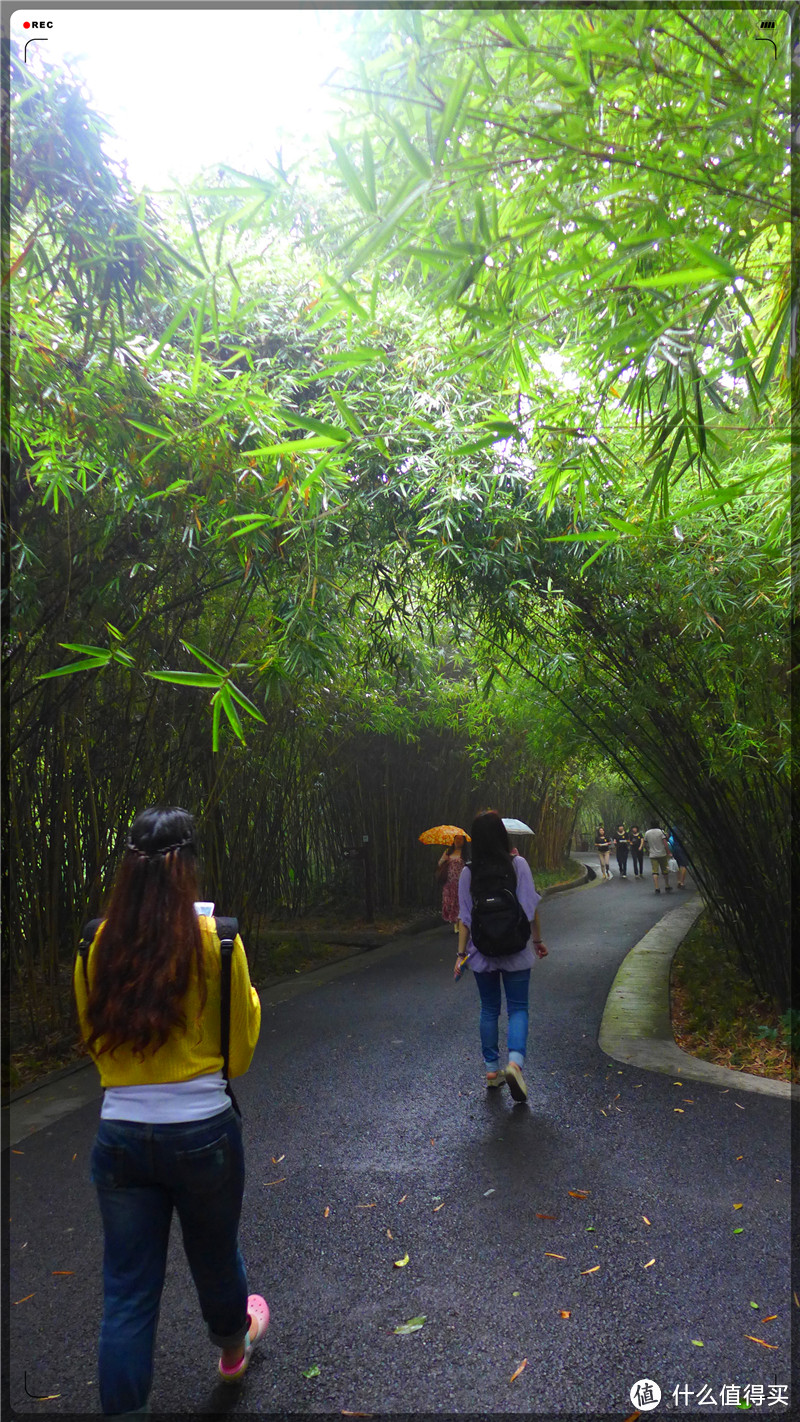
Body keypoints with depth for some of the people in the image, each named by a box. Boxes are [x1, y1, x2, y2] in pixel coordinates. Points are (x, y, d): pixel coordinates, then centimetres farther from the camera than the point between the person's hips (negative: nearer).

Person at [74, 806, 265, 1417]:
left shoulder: (98, 946, -7)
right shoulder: (216, 940, -15)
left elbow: (93, 1041, 9)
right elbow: (240, 1051, -4)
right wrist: (250, 993, 12)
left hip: (120, 1133, 1)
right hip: (202, 1129, -1)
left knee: (127, 1291, 14)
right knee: (215, 1255, 26)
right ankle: (233, 1347, 53)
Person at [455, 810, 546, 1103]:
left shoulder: (468, 873, -6)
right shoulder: (518, 864, -9)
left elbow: (465, 918, -4)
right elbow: (530, 908, -6)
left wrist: (461, 953, 2)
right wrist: (538, 939, 7)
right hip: (516, 951, -1)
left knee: (489, 1010, 15)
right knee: (518, 1008, 6)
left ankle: (491, 1070, 19)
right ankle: (515, 1060, -15)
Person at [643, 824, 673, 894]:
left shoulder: (647, 833, 4)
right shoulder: (661, 832, -5)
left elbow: (645, 844, 13)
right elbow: (665, 844, -11)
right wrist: (668, 853, -8)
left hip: (653, 856, 1)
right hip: (662, 854, -1)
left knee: (655, 872, -2)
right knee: (665, 871, 12)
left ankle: (656, 888, -12)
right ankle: (667, 887, 23)